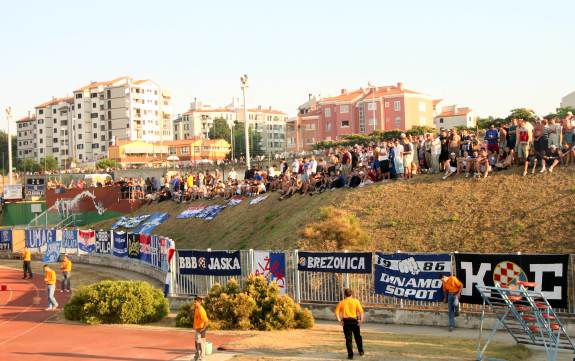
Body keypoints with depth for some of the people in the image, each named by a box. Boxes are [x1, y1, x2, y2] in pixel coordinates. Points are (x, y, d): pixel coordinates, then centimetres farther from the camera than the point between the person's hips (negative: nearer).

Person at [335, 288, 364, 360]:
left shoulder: (341, 302, 4)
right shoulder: (356, 301, 1)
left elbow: (337, 311, -6)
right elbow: (361, 311, -10)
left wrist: (339, 320, -7)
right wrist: (361, 319, -9)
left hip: (346, 321, 0)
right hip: (354, 320, 0)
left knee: (348, 338, 3)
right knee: (358, 336, 19)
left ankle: (350, 355, 1)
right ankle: (361, 351, 32)